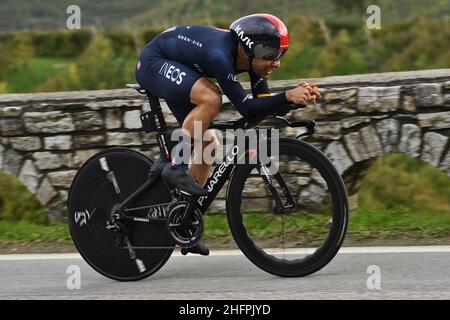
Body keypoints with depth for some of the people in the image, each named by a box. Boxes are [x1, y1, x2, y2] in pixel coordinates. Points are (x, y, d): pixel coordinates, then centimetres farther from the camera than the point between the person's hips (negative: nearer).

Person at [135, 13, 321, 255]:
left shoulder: (248, 56, -12)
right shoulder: (220, 55, -37)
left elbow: (263, 100, -9)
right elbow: (245, 108, -36)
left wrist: (301, 95, -25)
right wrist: (288, 97, -43)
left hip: (174, 68, 9)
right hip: (152, 63, -9)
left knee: (207, 147, 5)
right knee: (211, 98, -34)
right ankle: (177, 168, -21)